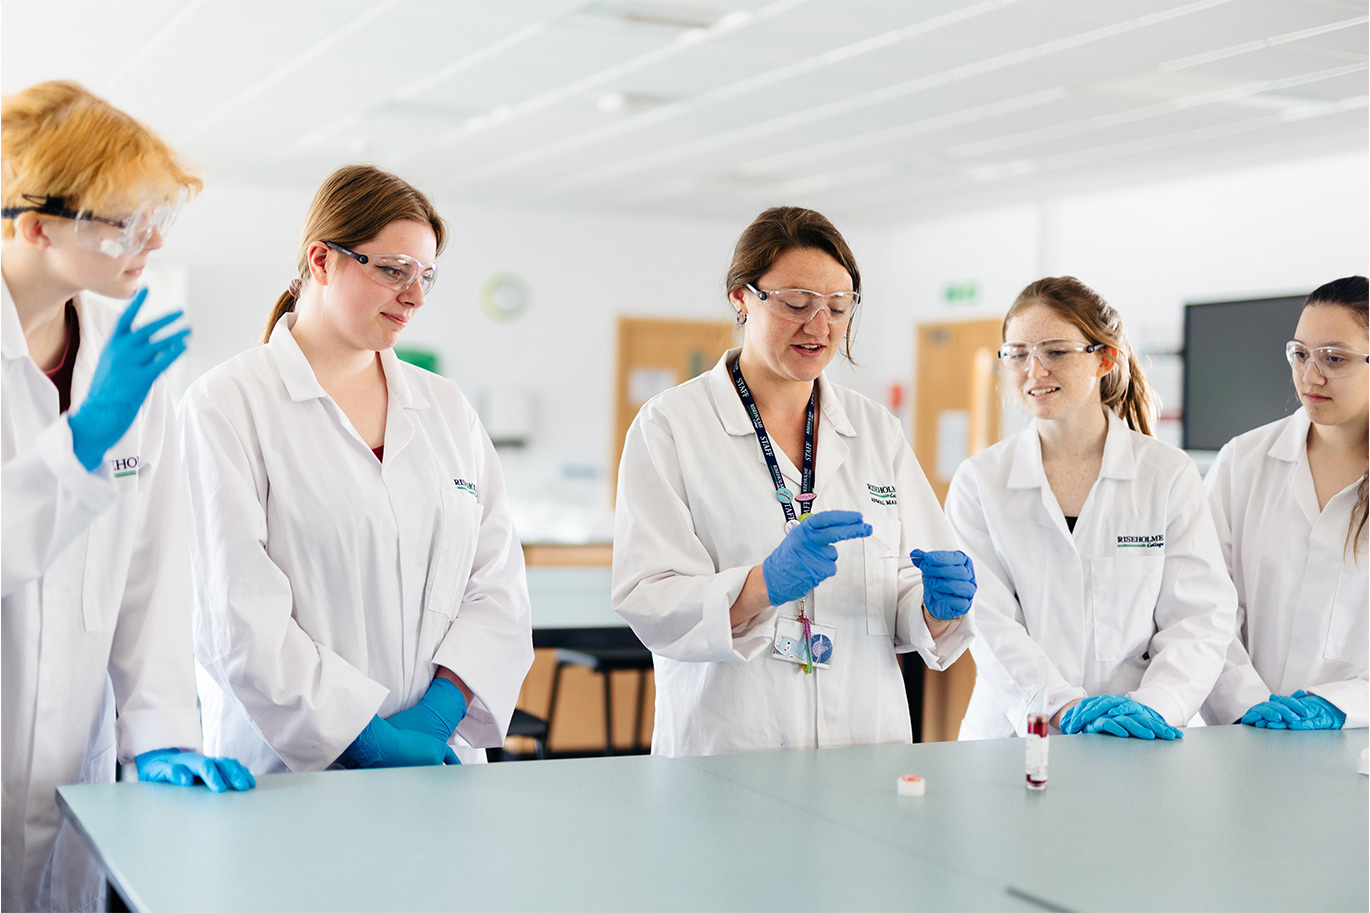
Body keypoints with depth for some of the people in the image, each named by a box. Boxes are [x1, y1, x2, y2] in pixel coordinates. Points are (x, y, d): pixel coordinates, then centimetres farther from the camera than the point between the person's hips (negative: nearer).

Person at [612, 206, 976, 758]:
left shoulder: (878, 431, 14)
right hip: (724, 752, -6)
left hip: (867, 740, 6)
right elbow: (648, 606, -9)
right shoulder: (668, 427, 1)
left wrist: (940, 605, -9)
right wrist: (765, 583, -23)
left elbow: (911, 615, 12)